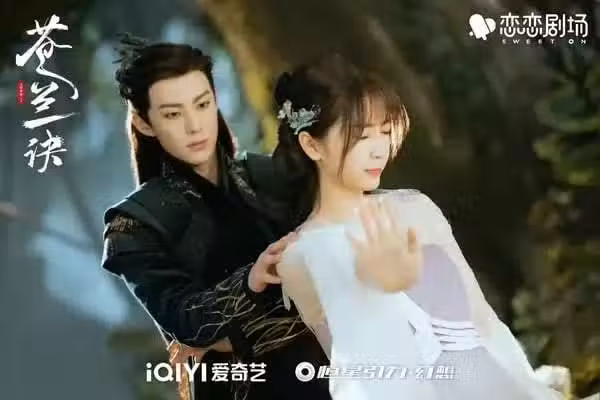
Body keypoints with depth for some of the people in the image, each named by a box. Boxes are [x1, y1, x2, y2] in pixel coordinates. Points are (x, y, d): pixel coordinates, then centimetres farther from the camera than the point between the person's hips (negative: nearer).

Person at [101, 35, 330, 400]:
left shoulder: (269, 176, -2)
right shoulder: (138, 222, -7)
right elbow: (180, 319, -17)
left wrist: (232, 336, -16)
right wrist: (249, 282, -33)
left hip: (320, 367, 2)